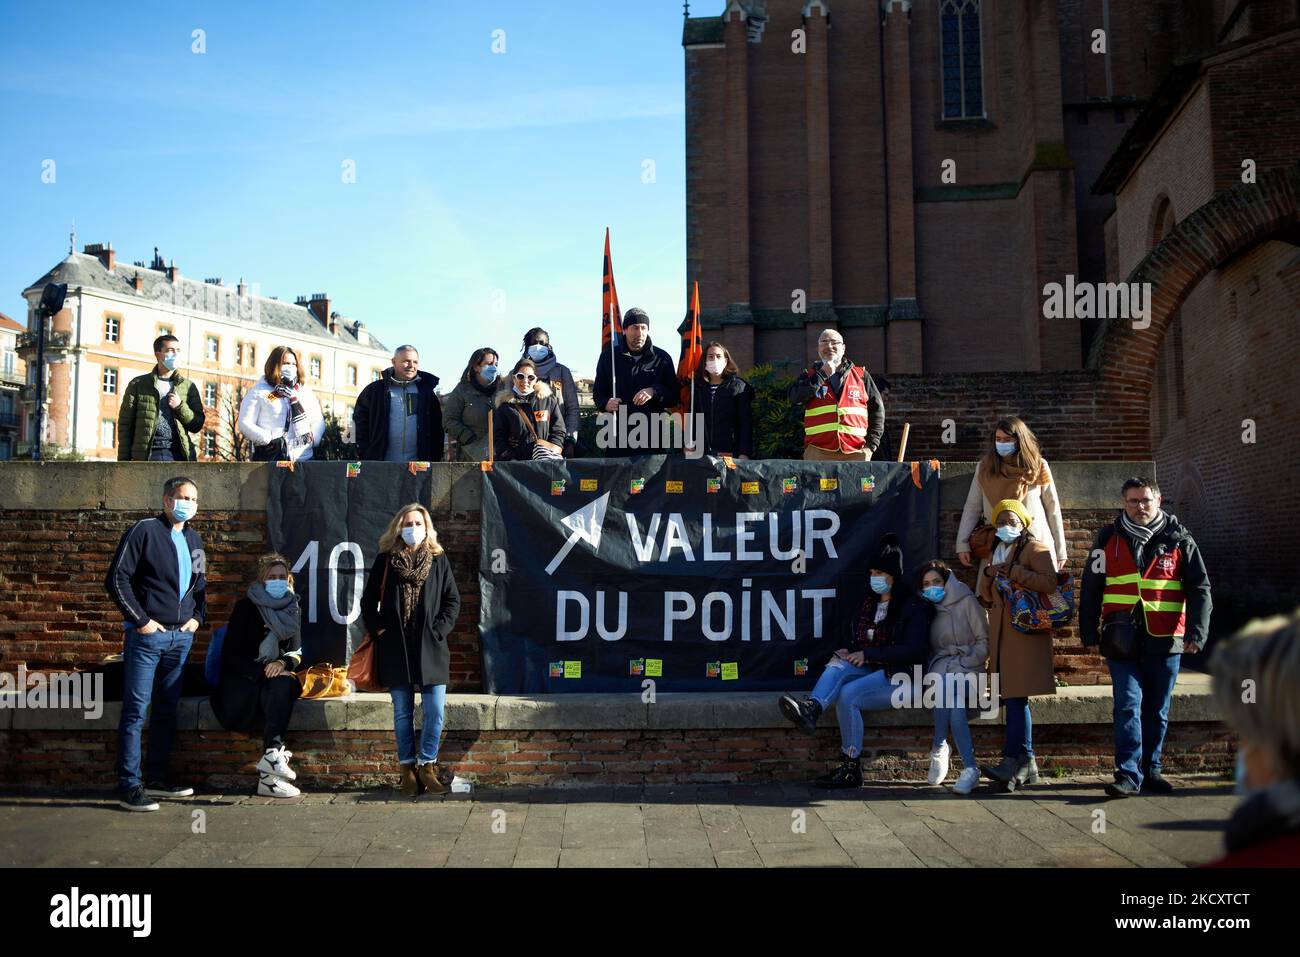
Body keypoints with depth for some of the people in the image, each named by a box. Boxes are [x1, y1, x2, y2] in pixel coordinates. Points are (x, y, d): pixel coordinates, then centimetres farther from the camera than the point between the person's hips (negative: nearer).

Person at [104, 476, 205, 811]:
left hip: (181, 636, 7)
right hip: (147, 634, -7)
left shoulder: (193, 540, 14)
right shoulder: (144, 531, -7)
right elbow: (116, 579, -11)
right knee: (136, 710, -3)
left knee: (167, 709, 12)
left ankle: (158, 778, 22)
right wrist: (140, 620, -13)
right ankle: (129, 786, 2)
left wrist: (197, 617, 11)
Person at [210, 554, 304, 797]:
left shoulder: (293, 610, 13)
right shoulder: (246, 607, -1)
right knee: (278, 688, -34)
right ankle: (275, 752, -41)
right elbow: (229, 656, -5)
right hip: (243, 680, -3)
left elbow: (297, 653, 12)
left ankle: (268, 766, -42)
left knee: (283, 685, -32)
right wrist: (262, 670, -19)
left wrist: (283, 663, -13)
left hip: (276, 676, 3)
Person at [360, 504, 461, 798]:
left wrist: (439, 630, -4)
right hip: (395, 649, 0)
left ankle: (427, 765, 9)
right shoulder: (385, 560, 6)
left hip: (430, 649, 0)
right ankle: (407, 768, 17)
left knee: (435, 712, -5)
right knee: (402, 713, 7)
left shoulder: (438, 559, 6)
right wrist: (377, 629, -1)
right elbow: (368, 600, 11)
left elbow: (452, 600, 7)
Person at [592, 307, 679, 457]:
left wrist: (654, 392, -12)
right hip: (617, 437, 1)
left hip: (652, 438, 0)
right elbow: (598, 391, 17)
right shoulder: (609, 356, 9)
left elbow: (675, 396, 7)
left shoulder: (661, 358, 6)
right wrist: (606, 404, -6)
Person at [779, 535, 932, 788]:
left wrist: (868, 654, -16)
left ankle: (851, 769, -25)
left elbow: (913, 649, -14)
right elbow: (857, 639, 23)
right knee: (837, 665, -26)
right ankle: (811, 709, -55)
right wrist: (848, 651, -3)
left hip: (900, 675, -6)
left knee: (848, 694, -30)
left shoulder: (912, 607, -4)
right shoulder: (869, 603, 18)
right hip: (870, 671, 6)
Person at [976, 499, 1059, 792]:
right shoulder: (993, 553, 23)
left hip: (1026, 629, -7)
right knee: (1013, 696, 6)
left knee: (1015, 695, -14)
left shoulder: (1035, 548, 1)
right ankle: (1027, 762, 10)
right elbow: (986, 598, 21)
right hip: (1001, 631, 7)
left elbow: (1050, 583, -13)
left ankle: (1015, 760, -16)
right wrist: (988, 574, 2)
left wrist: (1013, 572, -16)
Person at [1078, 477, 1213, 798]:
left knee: (1157, 710, 10)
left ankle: (1150, 770, 23)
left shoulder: (1178, 540, 5)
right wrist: (1089, 631, 3)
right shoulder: (1108, 539, 5)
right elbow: (1090, 587, 7)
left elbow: (1199, 589, 4)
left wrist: (1196, 631, -6)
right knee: (1128, 705, -9)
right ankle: (1128, 774, -9)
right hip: (1122, 640, -1)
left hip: (1165, 641, 1)